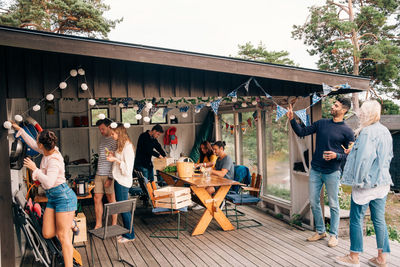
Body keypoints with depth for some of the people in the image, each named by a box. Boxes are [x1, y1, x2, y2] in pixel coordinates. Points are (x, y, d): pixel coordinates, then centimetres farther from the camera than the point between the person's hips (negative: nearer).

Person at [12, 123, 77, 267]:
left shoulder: (54, 160, -21)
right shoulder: (50, 151, 4)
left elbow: (49, 183, -32)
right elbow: (32, 144, 24)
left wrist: (34, 169, -25)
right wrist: (19, 129, 30)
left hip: (64, 197, -9)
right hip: (52, 199, 9)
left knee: (63, 235, -7)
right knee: (48, 234, 5)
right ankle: (70, 223, 28)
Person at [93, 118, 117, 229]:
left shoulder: (114, 140, -11)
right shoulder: (102, 138, 15)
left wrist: (110, 178, -18)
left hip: (109, 175, -7)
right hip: (99, 174, 7)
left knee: (111, 200, 2)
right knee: (97, 199, 7)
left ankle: (114, 224, 14)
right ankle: (98, 224, 17)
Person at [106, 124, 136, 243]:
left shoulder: (127, 147, -18)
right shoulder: (121, 145, 11)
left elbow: (127, 168, -20)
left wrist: (115, 160, -22)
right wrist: (113, 156, 7)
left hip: (123, 181, -10)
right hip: (118, 180, 10)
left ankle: (130, 235, 12)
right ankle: (126, 232, 27)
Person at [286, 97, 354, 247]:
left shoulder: (347, 131, -4)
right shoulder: (321, 123, 8)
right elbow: (302, 132, 9)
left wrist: (336, 155, -19)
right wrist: (292, 119, -2)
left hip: (332, 172, -4)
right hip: (315, 170, 4)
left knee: (333, 205, 6)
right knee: (314, 202, 10)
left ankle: (333, 235, 21)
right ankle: (320, 231, 25)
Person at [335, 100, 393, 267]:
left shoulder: (367, 132, -17)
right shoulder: (385, 131, 11)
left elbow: (363, 158, -23)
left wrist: (358, 180, -14)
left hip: (367, 184, -8)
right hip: (382, 183, 9)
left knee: (356, 219, 3)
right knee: (379, 219, 13)